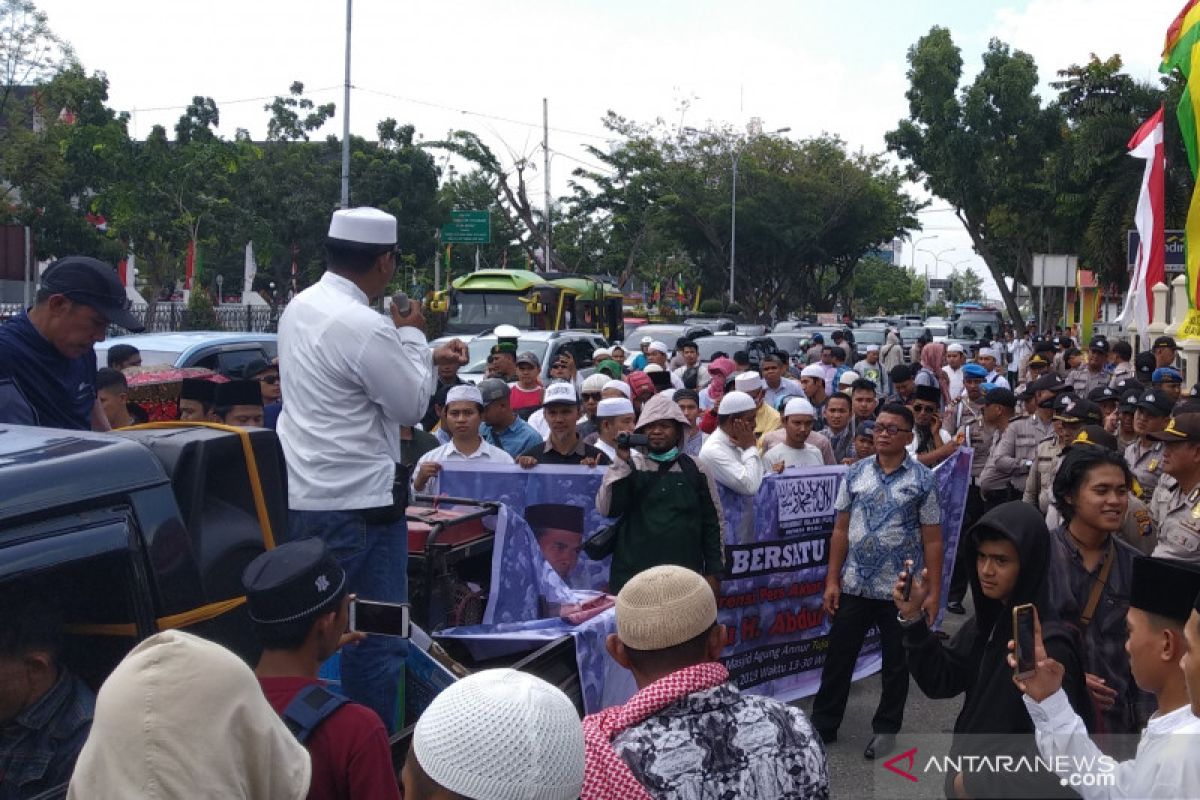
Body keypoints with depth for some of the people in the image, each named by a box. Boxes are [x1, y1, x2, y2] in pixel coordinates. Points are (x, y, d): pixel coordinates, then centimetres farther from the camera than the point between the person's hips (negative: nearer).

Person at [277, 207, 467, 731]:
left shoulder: (299, 308, 8)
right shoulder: (364, 326, -20)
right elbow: (412, 405, -10)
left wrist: (427, 357, 22)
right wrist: (412, 335, 2)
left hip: (300, 498, 9)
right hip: (358, 504, -9)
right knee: (379, 640, 2)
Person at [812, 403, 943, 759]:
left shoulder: (923, 480, -6)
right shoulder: (855, 472, 1)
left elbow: (932, 540, -4)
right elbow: (841, 530, 4)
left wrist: (933, 591, -7)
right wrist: (832, 580, 1)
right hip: (854, 585, 2)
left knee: (896, 662, 12)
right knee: (838, 657, 9)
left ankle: (886, 728, 30)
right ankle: (823, 725, 23)